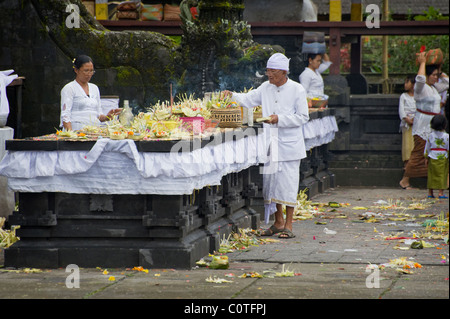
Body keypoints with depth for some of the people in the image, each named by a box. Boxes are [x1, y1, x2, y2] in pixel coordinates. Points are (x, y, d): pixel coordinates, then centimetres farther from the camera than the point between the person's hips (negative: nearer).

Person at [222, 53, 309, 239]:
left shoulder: (297, 90, -6)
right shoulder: (266, 88, 8)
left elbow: (303, 117, -7)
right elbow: (249, 99, 13)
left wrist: (279, 119, -17)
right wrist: (232, 96, -5)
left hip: (289, 145, -5)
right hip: (271, 144, 5)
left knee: (288, 183, -3)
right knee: (270, 181, 8)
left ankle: (288, 225, 4)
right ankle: (278, 222, 21)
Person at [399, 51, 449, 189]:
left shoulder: (433, 87, 14)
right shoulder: (420, 87, -11)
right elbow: (420, 79, -34)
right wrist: (422, 63, -22)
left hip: (433, 127, 8)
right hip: (422, 127, -8)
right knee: (418, 153, -6)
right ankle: (405, 180, 2)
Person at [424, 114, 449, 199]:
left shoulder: (430, 136, -1)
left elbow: (427, 147, 5)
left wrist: (426, 158, 14)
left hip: (432, 158, 2)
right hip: (443, 158, -2)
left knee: (432, 175, 10)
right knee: (442, 175, 2)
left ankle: (430, 193, 13)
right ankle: (441, 193, -2)